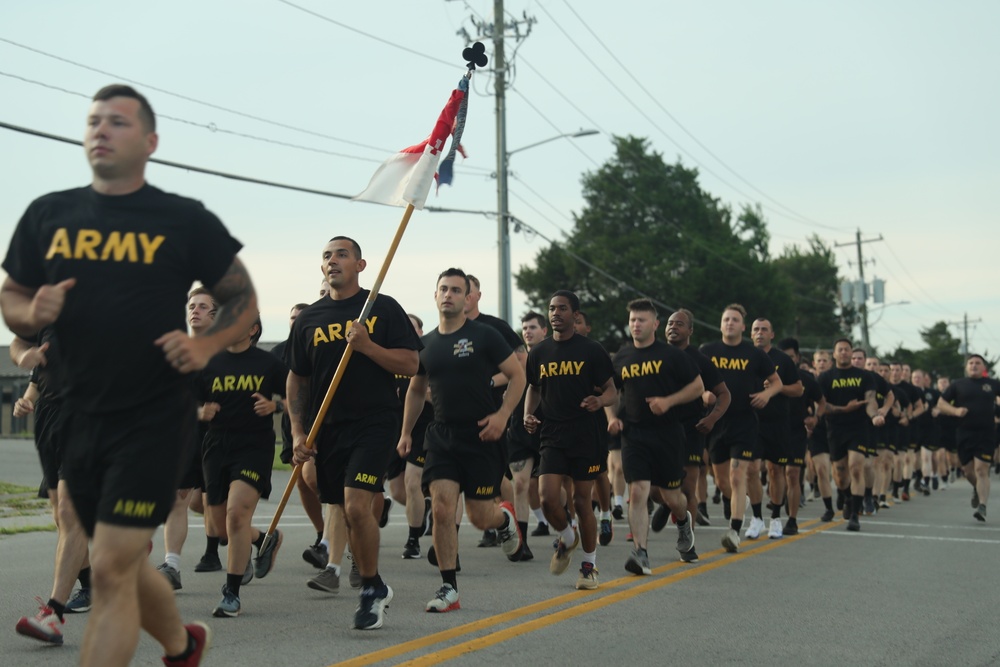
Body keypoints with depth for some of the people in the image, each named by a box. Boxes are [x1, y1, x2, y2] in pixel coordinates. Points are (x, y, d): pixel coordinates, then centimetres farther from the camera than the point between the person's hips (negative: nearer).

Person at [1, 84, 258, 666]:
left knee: (111, 571, -9)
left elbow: (244, 301, 5)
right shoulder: (48, 215, 6)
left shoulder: (186, 220, -4)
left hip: (154, 418, -5)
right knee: (122, 563, 18)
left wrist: (206, 346, -13)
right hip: (76, 418, 5)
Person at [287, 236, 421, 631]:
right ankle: (375, 589, 26)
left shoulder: (383, 309, 2)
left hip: (374, 421, -4)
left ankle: (371, 589, 1)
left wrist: (367, 346, -16)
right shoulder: (309, 319, 11)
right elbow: (296, 380, 14)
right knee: (348, 513, 9)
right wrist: (298, 434, 6)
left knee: (356, 505, -17)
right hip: (327, 428, 4)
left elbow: (410, 365, -3)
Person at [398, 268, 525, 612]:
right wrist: (406, 432, 18)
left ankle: (504, 517, 39)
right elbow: (416, 390, 22)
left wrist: (503, 415, -15)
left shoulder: (484, 335, -4)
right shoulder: (426, 344, 9)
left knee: (479, 517, 1)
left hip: (481, 436, -3)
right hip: (442, 435, 3)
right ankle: (448, 588, 0)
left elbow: (517, 375, -2)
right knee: (441, 509, -10)